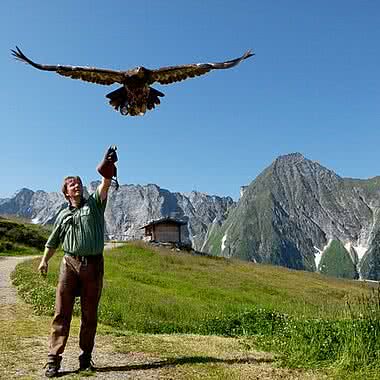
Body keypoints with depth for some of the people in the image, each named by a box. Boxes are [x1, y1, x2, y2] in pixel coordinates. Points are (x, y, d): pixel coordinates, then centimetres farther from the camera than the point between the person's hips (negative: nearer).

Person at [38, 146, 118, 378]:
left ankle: (86, 358, 18)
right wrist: (44, 261, 12)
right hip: (70, 263, 1)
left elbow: (106, 184, -9)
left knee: (90, 314, 6)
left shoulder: (94, 204, 8)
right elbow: (53, 241, 22)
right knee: (62, 312, -2)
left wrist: (108, 167, -25)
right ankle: (54, 360, 3)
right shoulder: (64, 215, 15)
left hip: (94, 264, -1)